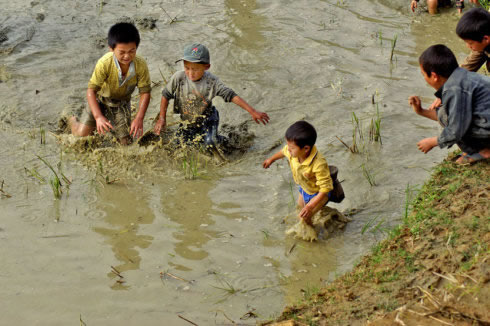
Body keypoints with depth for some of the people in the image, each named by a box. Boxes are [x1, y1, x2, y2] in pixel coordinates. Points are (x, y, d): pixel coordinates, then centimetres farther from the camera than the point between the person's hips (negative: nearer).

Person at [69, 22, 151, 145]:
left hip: (122, 103, 2)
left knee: (125, 142, -6)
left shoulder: (140, 65, -28)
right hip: (100, 99, -2)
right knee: (82, 134, -7)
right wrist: (98, 117, -41)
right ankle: (73, 121, 31)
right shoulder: (104, 63, -34)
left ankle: (112, 129, 31)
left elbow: (145, 92, -19)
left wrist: (139, 119, -30)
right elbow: (91, 90, -30)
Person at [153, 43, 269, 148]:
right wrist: (162, 118, -8)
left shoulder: (212, 81, -23)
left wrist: (252, 112, -27)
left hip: (207, 119, -2)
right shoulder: (178, 78, -23)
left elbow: (231, 96, -23)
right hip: (187, 121, 2)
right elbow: (166, 95, -8)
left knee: (210, 142, -21)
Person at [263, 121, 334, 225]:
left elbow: (326, 188, -38)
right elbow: (284, 152, 1)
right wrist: (271, 159, 22)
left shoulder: (319, 164, -47)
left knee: (305, 216, -13)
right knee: (301, 205, 29)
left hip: (318, 193, -7)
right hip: (304, 188, 7)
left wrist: (310, 206, -41)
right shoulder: (293, 151, -27)